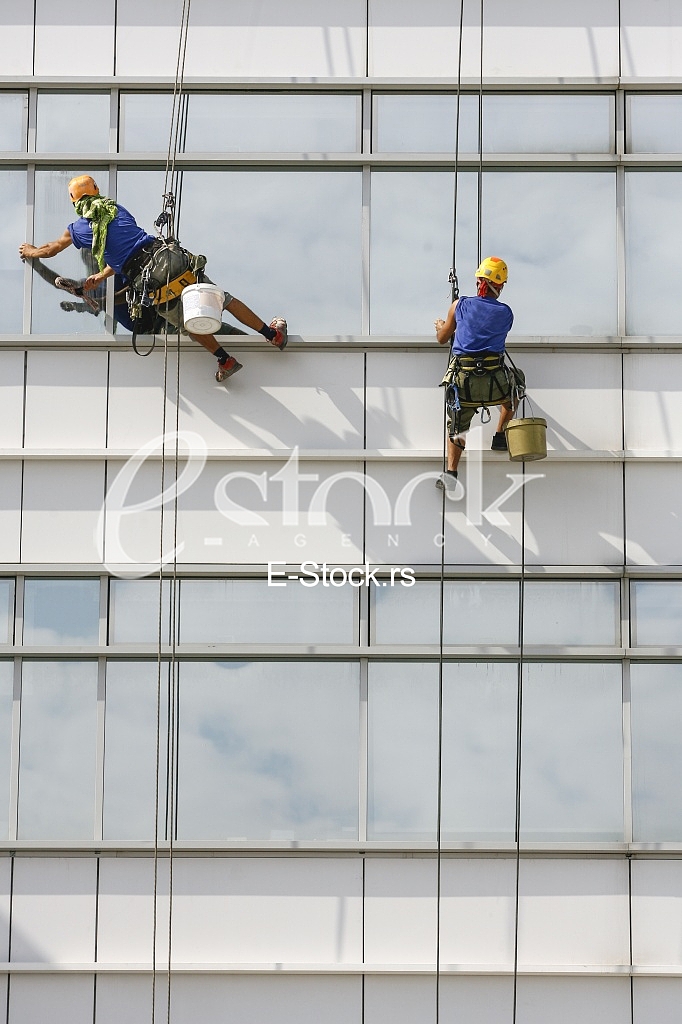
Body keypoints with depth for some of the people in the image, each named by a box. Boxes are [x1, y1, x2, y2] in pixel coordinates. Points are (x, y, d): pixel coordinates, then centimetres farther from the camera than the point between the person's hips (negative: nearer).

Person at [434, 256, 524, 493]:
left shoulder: (459, 306, 6)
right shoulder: (506, 313, 7)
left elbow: (442, 339, 19)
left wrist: (440, 326, 44)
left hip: (462, 382, 1)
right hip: (494, 384, -1)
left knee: (456, 426, 22)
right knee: (515, 384, 33)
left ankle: (451, 472, 2)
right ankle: (500, 437, 27)